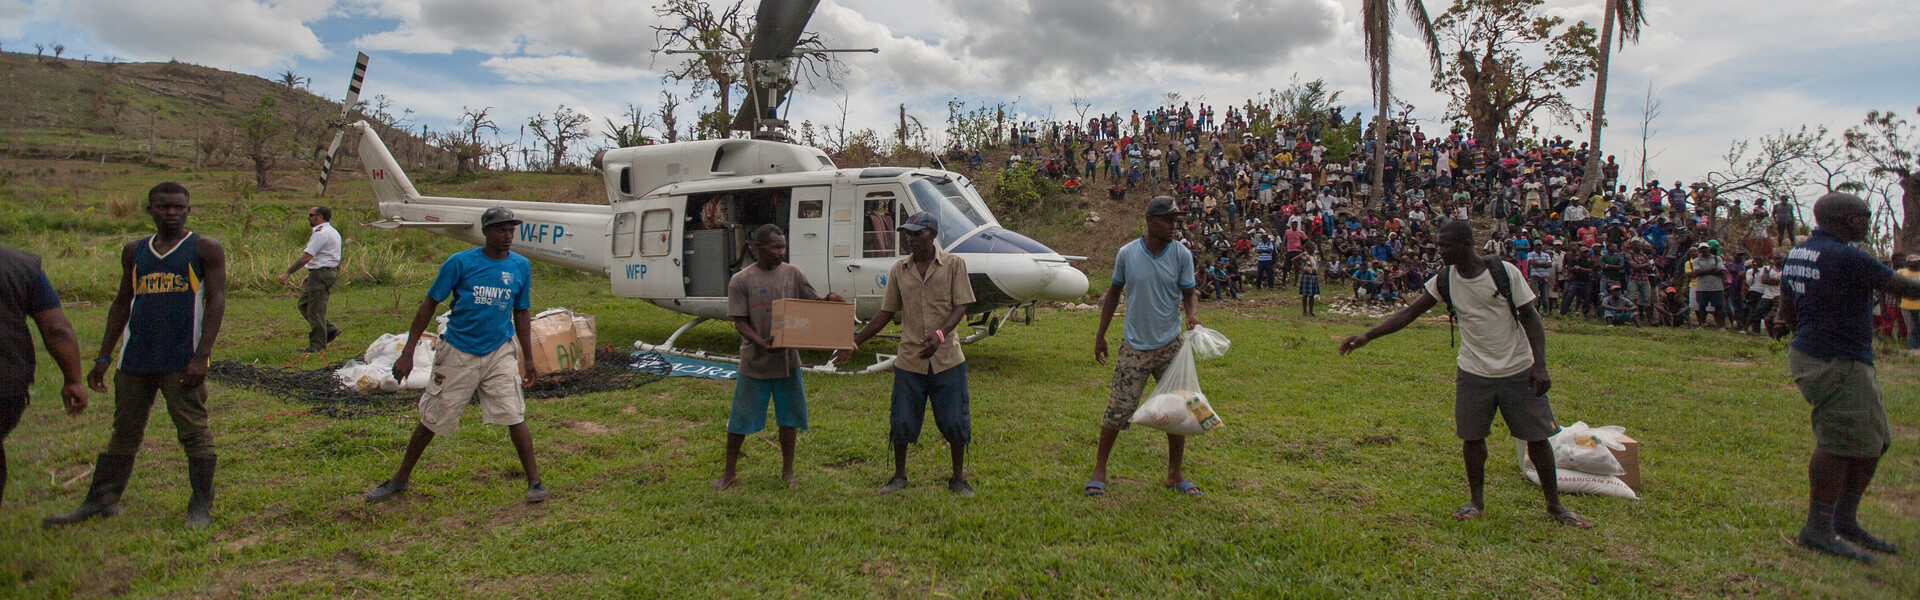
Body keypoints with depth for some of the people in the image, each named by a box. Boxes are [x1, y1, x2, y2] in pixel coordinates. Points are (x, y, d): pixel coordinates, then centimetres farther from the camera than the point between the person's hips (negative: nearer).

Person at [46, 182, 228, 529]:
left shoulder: (206, 249, 0)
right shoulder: (134, 252, 15)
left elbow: (216, 301, -8)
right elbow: (122, 304, 20)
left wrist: (201, 356, -16)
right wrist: (103, 356, 14)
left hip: (182, 361, -5)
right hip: (134, 358, 5)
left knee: (194, 432, -3)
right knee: (124, 432, 12)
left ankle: (201, 507, 3)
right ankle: (100, 500, 21)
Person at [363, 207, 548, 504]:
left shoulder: (521, 266, 0)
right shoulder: (460, 262, -8)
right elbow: (429, 304, -2)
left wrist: (528, 358, 9)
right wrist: (408, 352, -5)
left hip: (500, 353, 1)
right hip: (457, 353, -1)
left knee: (514, 416, -6)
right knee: (432, 418, 9)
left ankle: (534, 480, 5)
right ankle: (400, 479, 27)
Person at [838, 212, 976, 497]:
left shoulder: (954, 265, -2)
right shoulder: (899, 270, 7)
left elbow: (960, 306, -7)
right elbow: (886, 313, 12)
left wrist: (940, 334, -25)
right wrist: (854, 342, 8)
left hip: (946, 359, -2)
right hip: (909, 360, 2)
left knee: (954, 420, 3)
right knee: (902, 420, 6)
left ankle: (958, 478, 21)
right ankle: (899, 476, 27)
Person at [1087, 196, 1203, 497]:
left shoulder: (1182, 255, -2)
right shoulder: (1127, 254, -2)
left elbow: (1189, 293, 4)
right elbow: (1114, 292, 9)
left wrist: (1192, 314, -20)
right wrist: (1100, 334, 10)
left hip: (1170, 346, 1)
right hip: (1134, 347, -1)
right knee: (1117, 409, -2)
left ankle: (1175, 473, 24)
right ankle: (1099, 470, 14)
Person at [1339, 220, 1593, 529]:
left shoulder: (1505, 271, -13)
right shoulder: (1444, 280, -4)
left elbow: (1530, 317, -7)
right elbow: (1409, 312, -3)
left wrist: (1540, 365, -16)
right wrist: (1367, 336, -14)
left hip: (1519, 371, -2)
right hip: (1474, 373, 2)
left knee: (1537, 437, 4)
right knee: (1472, 437, 3)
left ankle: (1554, 505, 22)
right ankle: (1477, 502, 21)